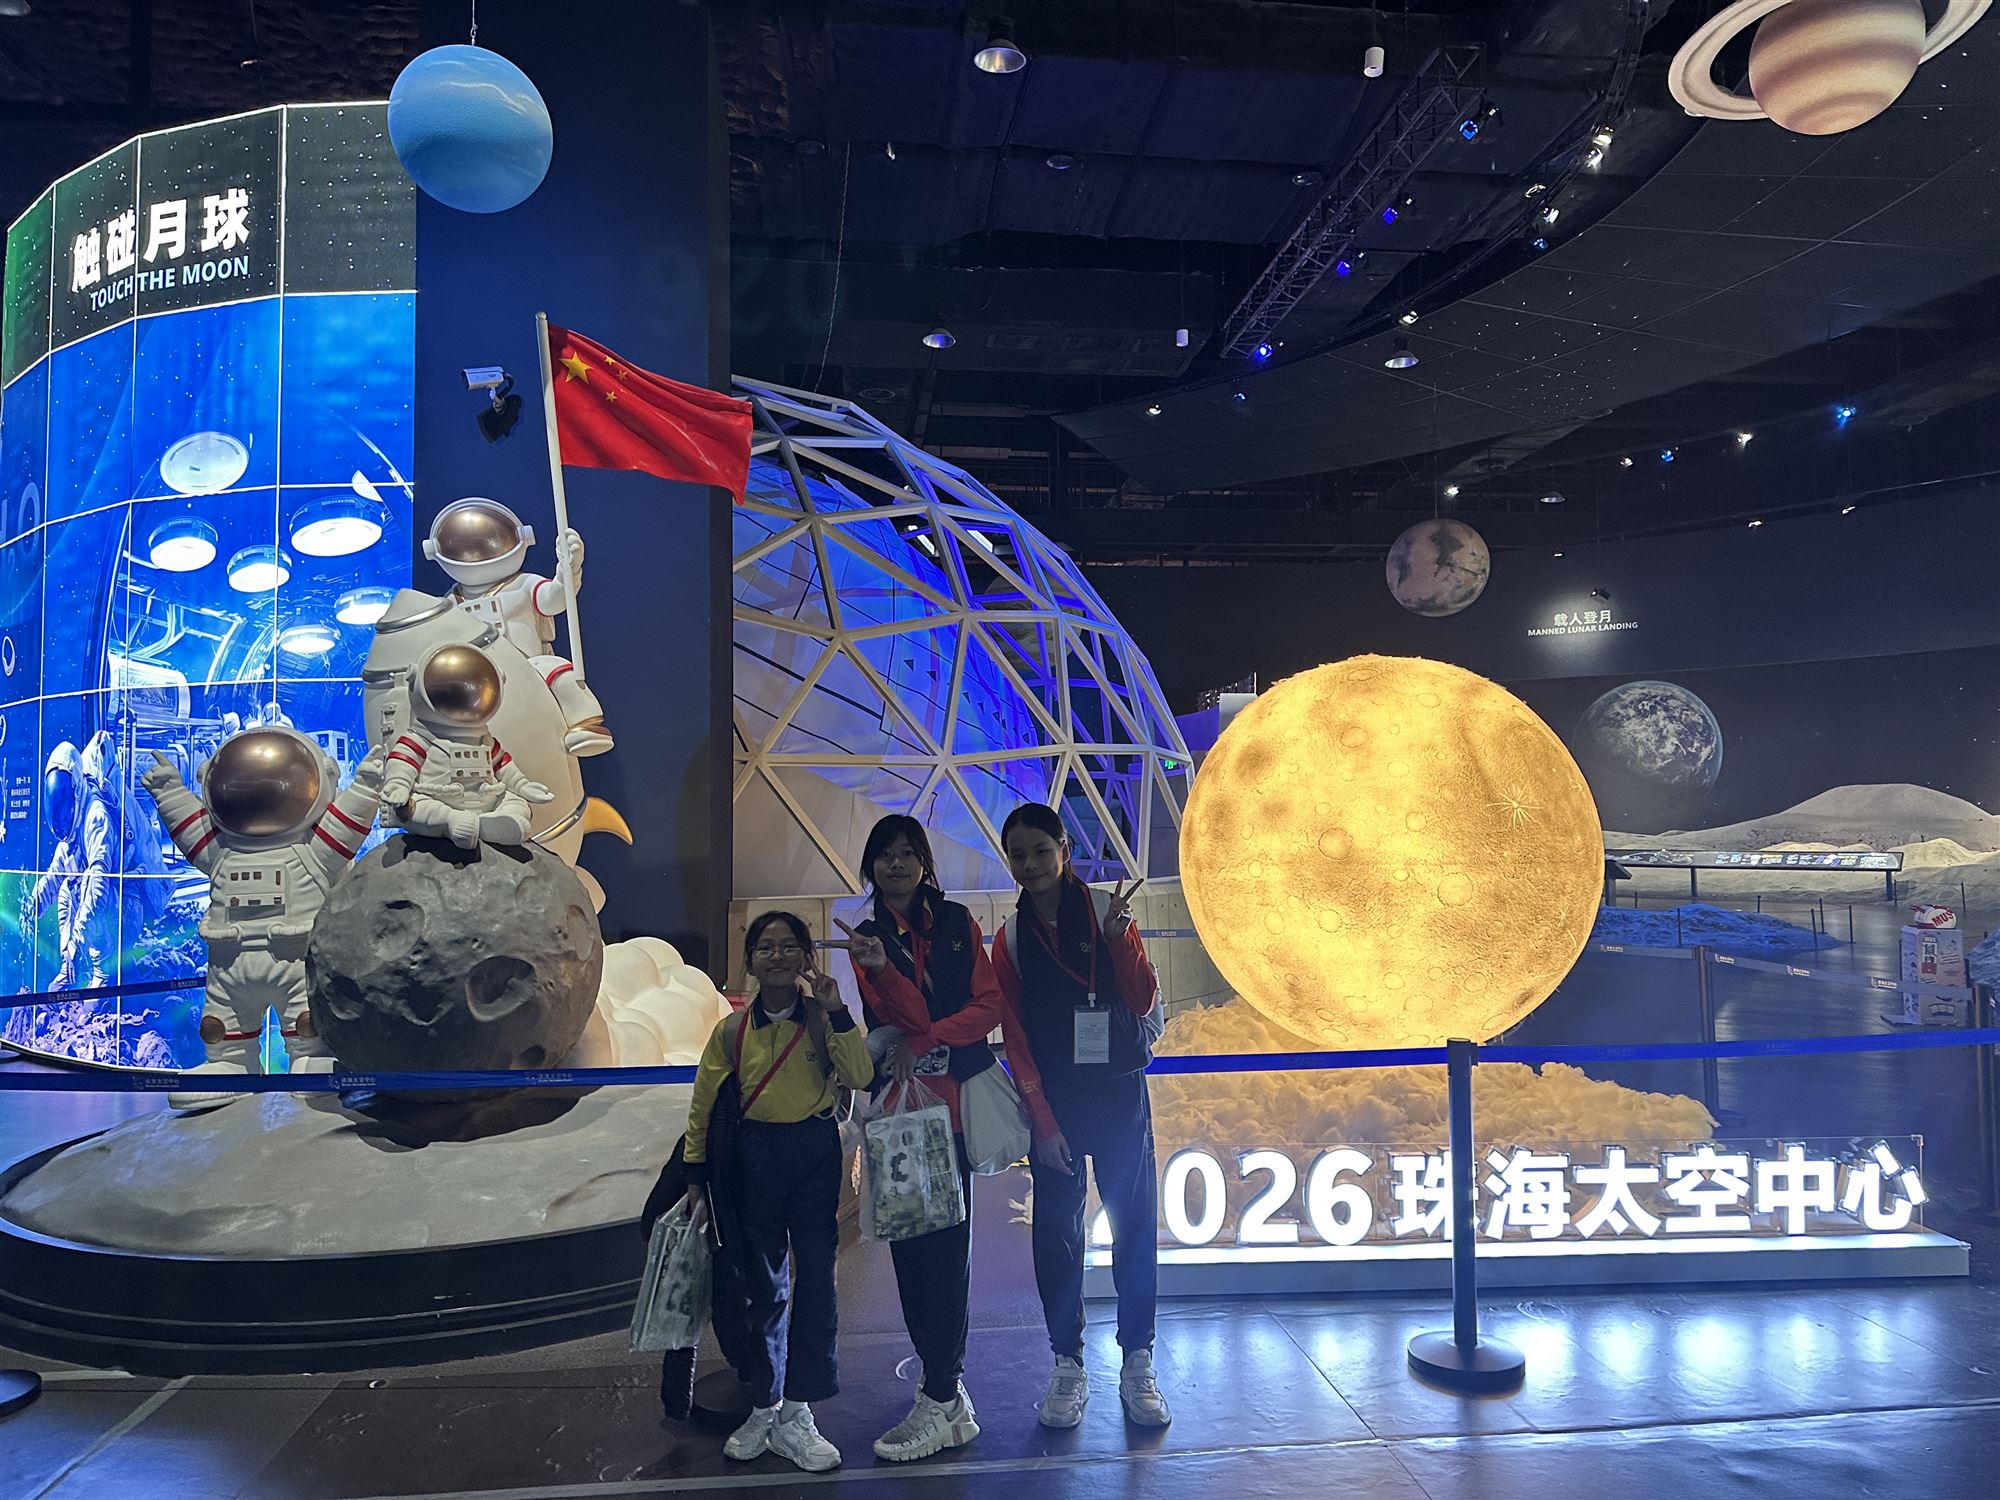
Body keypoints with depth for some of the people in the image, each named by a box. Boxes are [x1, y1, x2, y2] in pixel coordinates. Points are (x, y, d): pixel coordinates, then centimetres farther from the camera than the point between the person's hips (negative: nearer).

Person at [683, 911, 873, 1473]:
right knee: (762, 1286, 10)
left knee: (815, 1280, -1)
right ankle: (764, 1409, 25)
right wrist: (697, 1178, 4)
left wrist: (836, 1012, -20)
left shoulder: (823, 1019, -1)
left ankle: (796, 1416, 11)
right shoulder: (732, 1030, 1)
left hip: (816, 1154, -1)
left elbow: (860, 1077, -14)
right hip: (755, 1158, 1)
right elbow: (703, 1108, 6)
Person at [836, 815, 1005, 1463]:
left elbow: (989, 1003, -2)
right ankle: (947, 1380, 24)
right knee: (911, 1243, 6)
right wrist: (880, 969, -29)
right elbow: (909, 1014, -10)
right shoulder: (866, 939, 6)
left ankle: (938, 1402, 0)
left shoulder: (957, 922, 6)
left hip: (954, 1099, -1)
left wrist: (929, 1040, -12)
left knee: (944, 1244, -5)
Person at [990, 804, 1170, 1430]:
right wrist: (1043, 1124, -5)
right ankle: (1068, 1366, 18)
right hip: (1054, 1102, 1)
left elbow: (1144, 1003, -6)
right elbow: (1016, 1040, 0)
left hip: (1119, 1095, -1)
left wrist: (1118, 938, -21)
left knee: (1135, 1226, 3)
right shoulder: (1011, 939, 1)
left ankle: (1138, 1366, 15)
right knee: (1055, 1233, 5)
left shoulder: (1106, 909, -2)